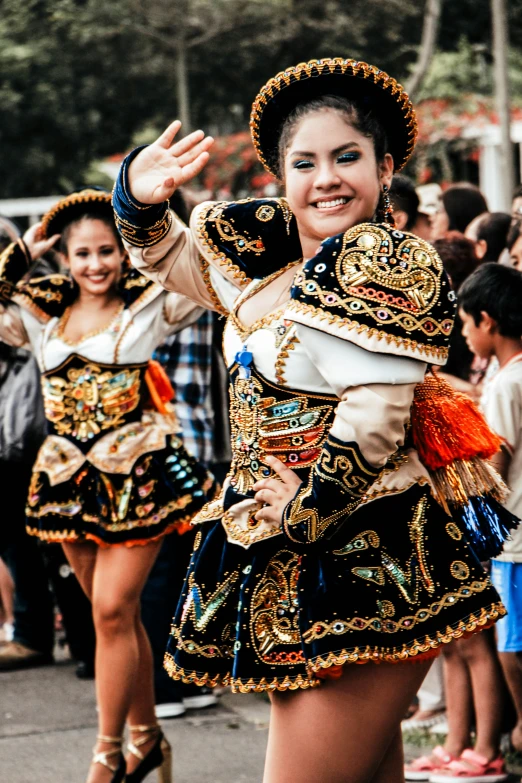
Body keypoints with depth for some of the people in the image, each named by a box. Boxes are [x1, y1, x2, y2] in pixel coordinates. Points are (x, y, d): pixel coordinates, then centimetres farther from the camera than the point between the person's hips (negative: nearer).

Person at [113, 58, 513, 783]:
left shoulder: (387, 263, -13)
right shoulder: (272, 251, 11)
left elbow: (371, 426, -18)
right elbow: (170, 256, 28)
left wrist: (300, 510, -9)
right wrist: (141, 195, 8)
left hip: (359, 561, -8)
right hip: (282, 559, 8)